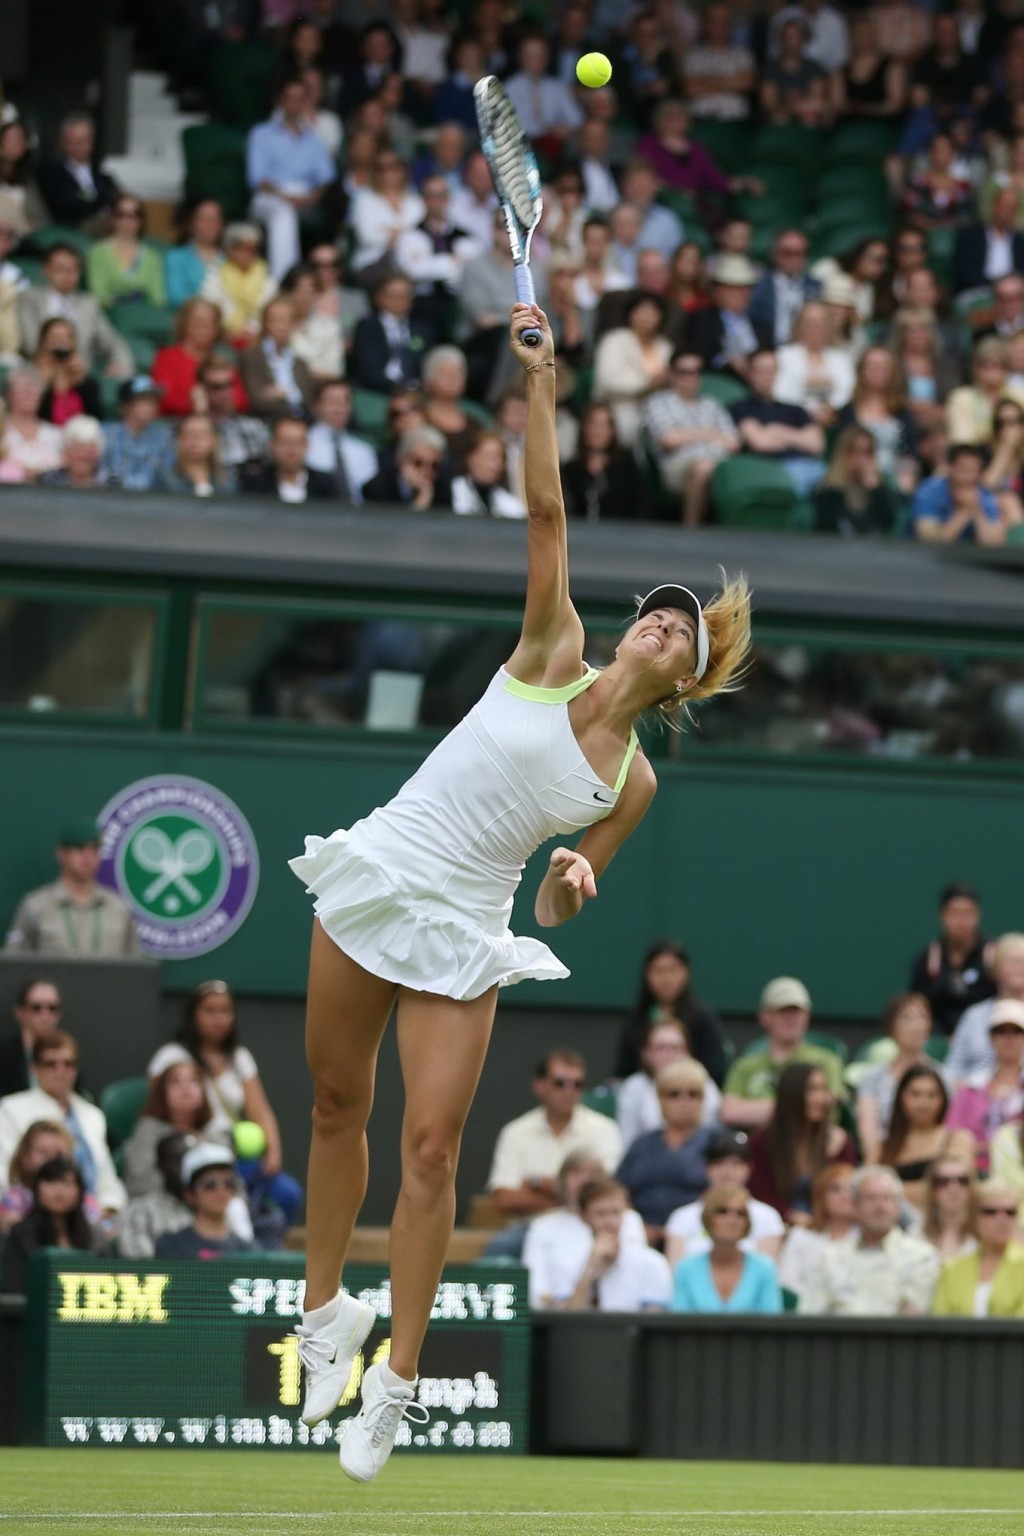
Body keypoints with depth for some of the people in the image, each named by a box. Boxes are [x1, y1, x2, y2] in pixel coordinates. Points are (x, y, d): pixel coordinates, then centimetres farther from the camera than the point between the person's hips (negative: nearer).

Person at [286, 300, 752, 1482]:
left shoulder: (632, 782, 2)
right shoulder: (554, 654, -1)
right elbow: (544, 514, -9)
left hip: (462, 934, -1)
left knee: (429, 1150, -10)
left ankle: (393, 1385, -4)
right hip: (373, 885, 1)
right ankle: (326, 1313, 27)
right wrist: (538, 387, -18)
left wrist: (573, 878, -16)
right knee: (337, 1110, 8)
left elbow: (556, 907, 7)